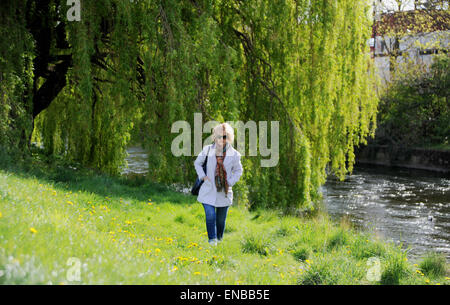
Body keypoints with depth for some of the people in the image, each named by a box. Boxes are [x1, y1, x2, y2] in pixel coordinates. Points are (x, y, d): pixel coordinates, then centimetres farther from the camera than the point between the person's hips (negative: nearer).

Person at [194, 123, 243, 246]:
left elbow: (238, 171, 13)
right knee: (210, 215, -16)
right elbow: (197, 163, 13)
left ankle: (219, 239, 32)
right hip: (209, 191, -1)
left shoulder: (234, 154, -1)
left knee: (221, 218, 10)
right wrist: (203, 176, 0)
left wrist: (230, 182, -1)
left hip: (224, 192, 1)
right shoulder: (208, 149, -1)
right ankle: (212, 240, -6)